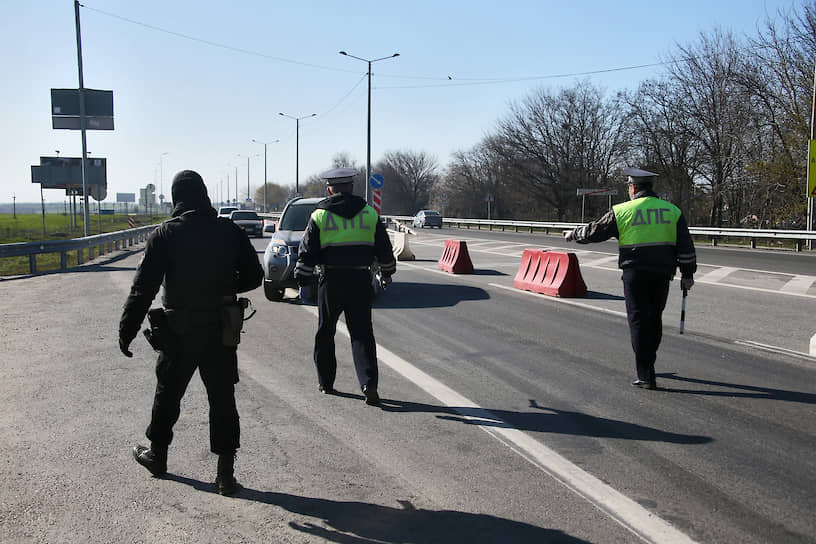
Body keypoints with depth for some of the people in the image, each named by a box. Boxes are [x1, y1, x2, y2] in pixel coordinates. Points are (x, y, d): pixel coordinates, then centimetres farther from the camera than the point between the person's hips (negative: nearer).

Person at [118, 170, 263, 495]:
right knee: (223, 399, 8)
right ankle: (225, 472, 8)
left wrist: (126, 331, -6)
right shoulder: (231, 232, -3)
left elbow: (143, 288, -12)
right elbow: (254, 276, 4)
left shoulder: (165, 235, -9)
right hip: (221, 333, 1)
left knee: (168, 395, 18)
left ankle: (157, 455, 36)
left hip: (178, 334, -1)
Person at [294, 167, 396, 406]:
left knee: (325, 333, 14)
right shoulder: (370, 214, 4)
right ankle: (369, 384, -11)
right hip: (360, 281, 1)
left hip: (331, 282, -1)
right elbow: (384, 249, 10)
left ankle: (326, 382, 24)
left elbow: (306, 254, 0)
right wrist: (387, 273, 24)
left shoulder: (319, 216, 0)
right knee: (362, 334, 3)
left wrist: (304, 283, 9)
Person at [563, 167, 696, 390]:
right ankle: (647, 363, 34)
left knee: (639, 321, 1)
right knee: (655, 320, 18)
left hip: (635, 273, -4)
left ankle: (646, 376, -2)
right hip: (662, 273, 4)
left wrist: (573, 234, 22)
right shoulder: (672, 210, 6)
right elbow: (686, 246, 4)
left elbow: (595, 231, 5)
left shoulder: (622, 211, -4)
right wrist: (687, 274, 10)